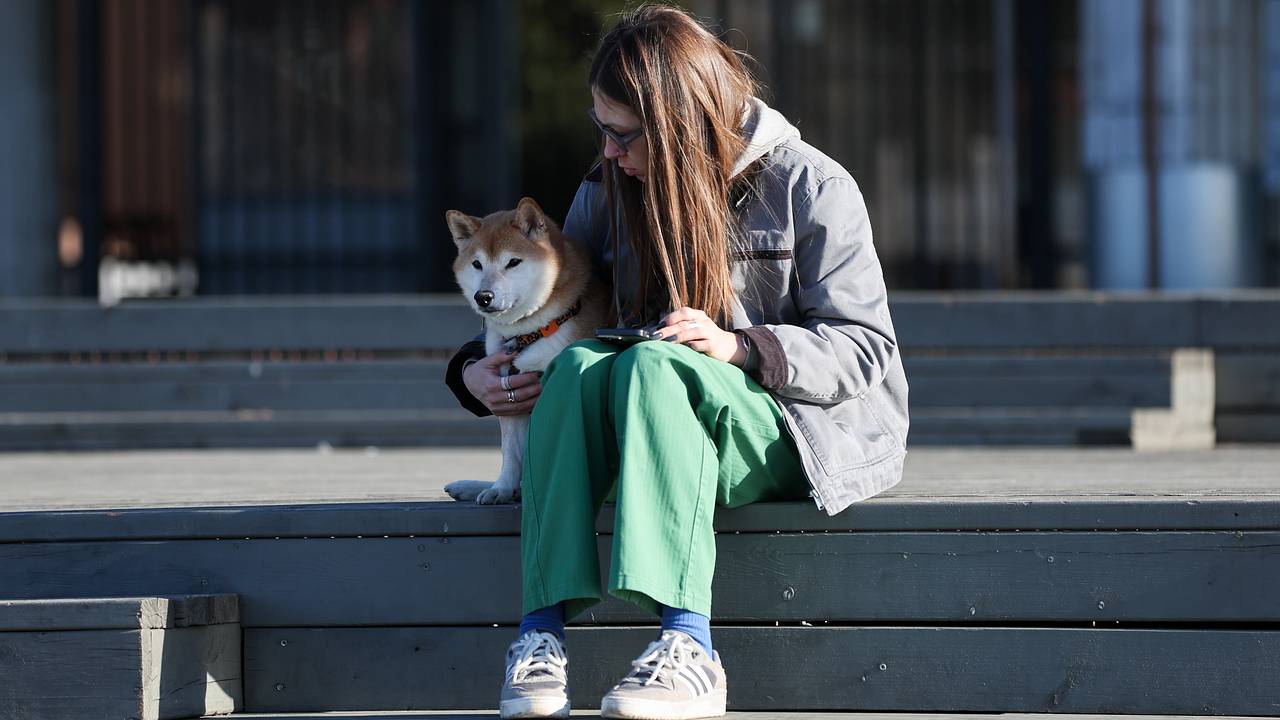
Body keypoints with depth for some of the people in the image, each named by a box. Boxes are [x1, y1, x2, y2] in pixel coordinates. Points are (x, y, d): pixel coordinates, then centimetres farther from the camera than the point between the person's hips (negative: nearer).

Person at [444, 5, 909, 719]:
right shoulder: (609, 193, 10)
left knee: (653, 364, -36)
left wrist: (740, 347, -24)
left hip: (799, 432, -5)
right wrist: (477, 369, -3)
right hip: (654, 431, 5)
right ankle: (544, 629, -41)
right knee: (576, 365, -29)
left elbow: (865, 346, -8)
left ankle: (689, 646, -51)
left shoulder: (810, 187, -5)